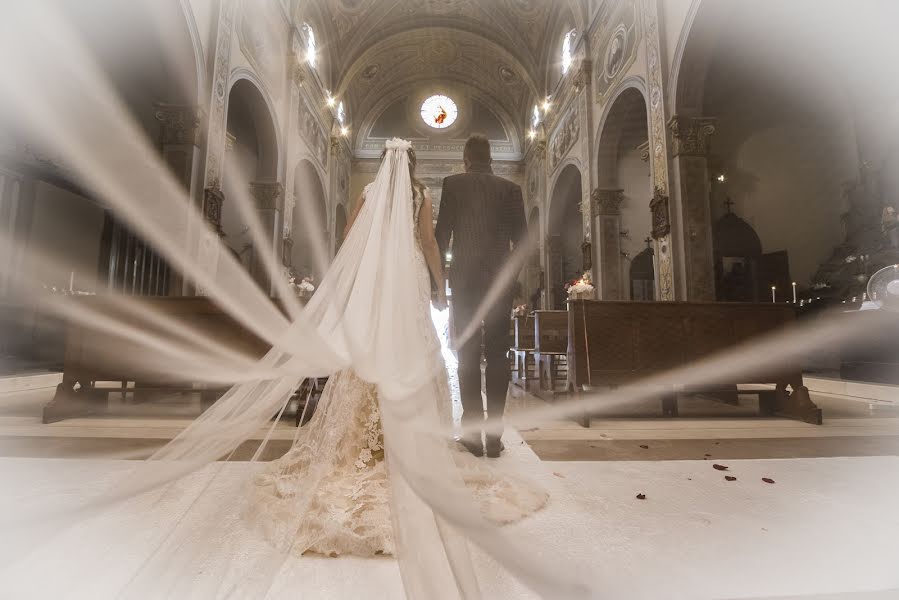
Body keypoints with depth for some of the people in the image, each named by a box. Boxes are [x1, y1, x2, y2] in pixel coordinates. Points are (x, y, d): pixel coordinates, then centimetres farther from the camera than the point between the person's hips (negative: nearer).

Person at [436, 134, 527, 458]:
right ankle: (494, 434, 8)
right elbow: (520, 238, 5)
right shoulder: (510, 188, 8)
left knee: (468, 355, 5)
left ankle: (473, 433, 8)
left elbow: (442, 234, 0)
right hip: (501, 280, 2)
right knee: (497, 355, 5)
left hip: (465, 279, -1)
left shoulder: (453, 183, 3)